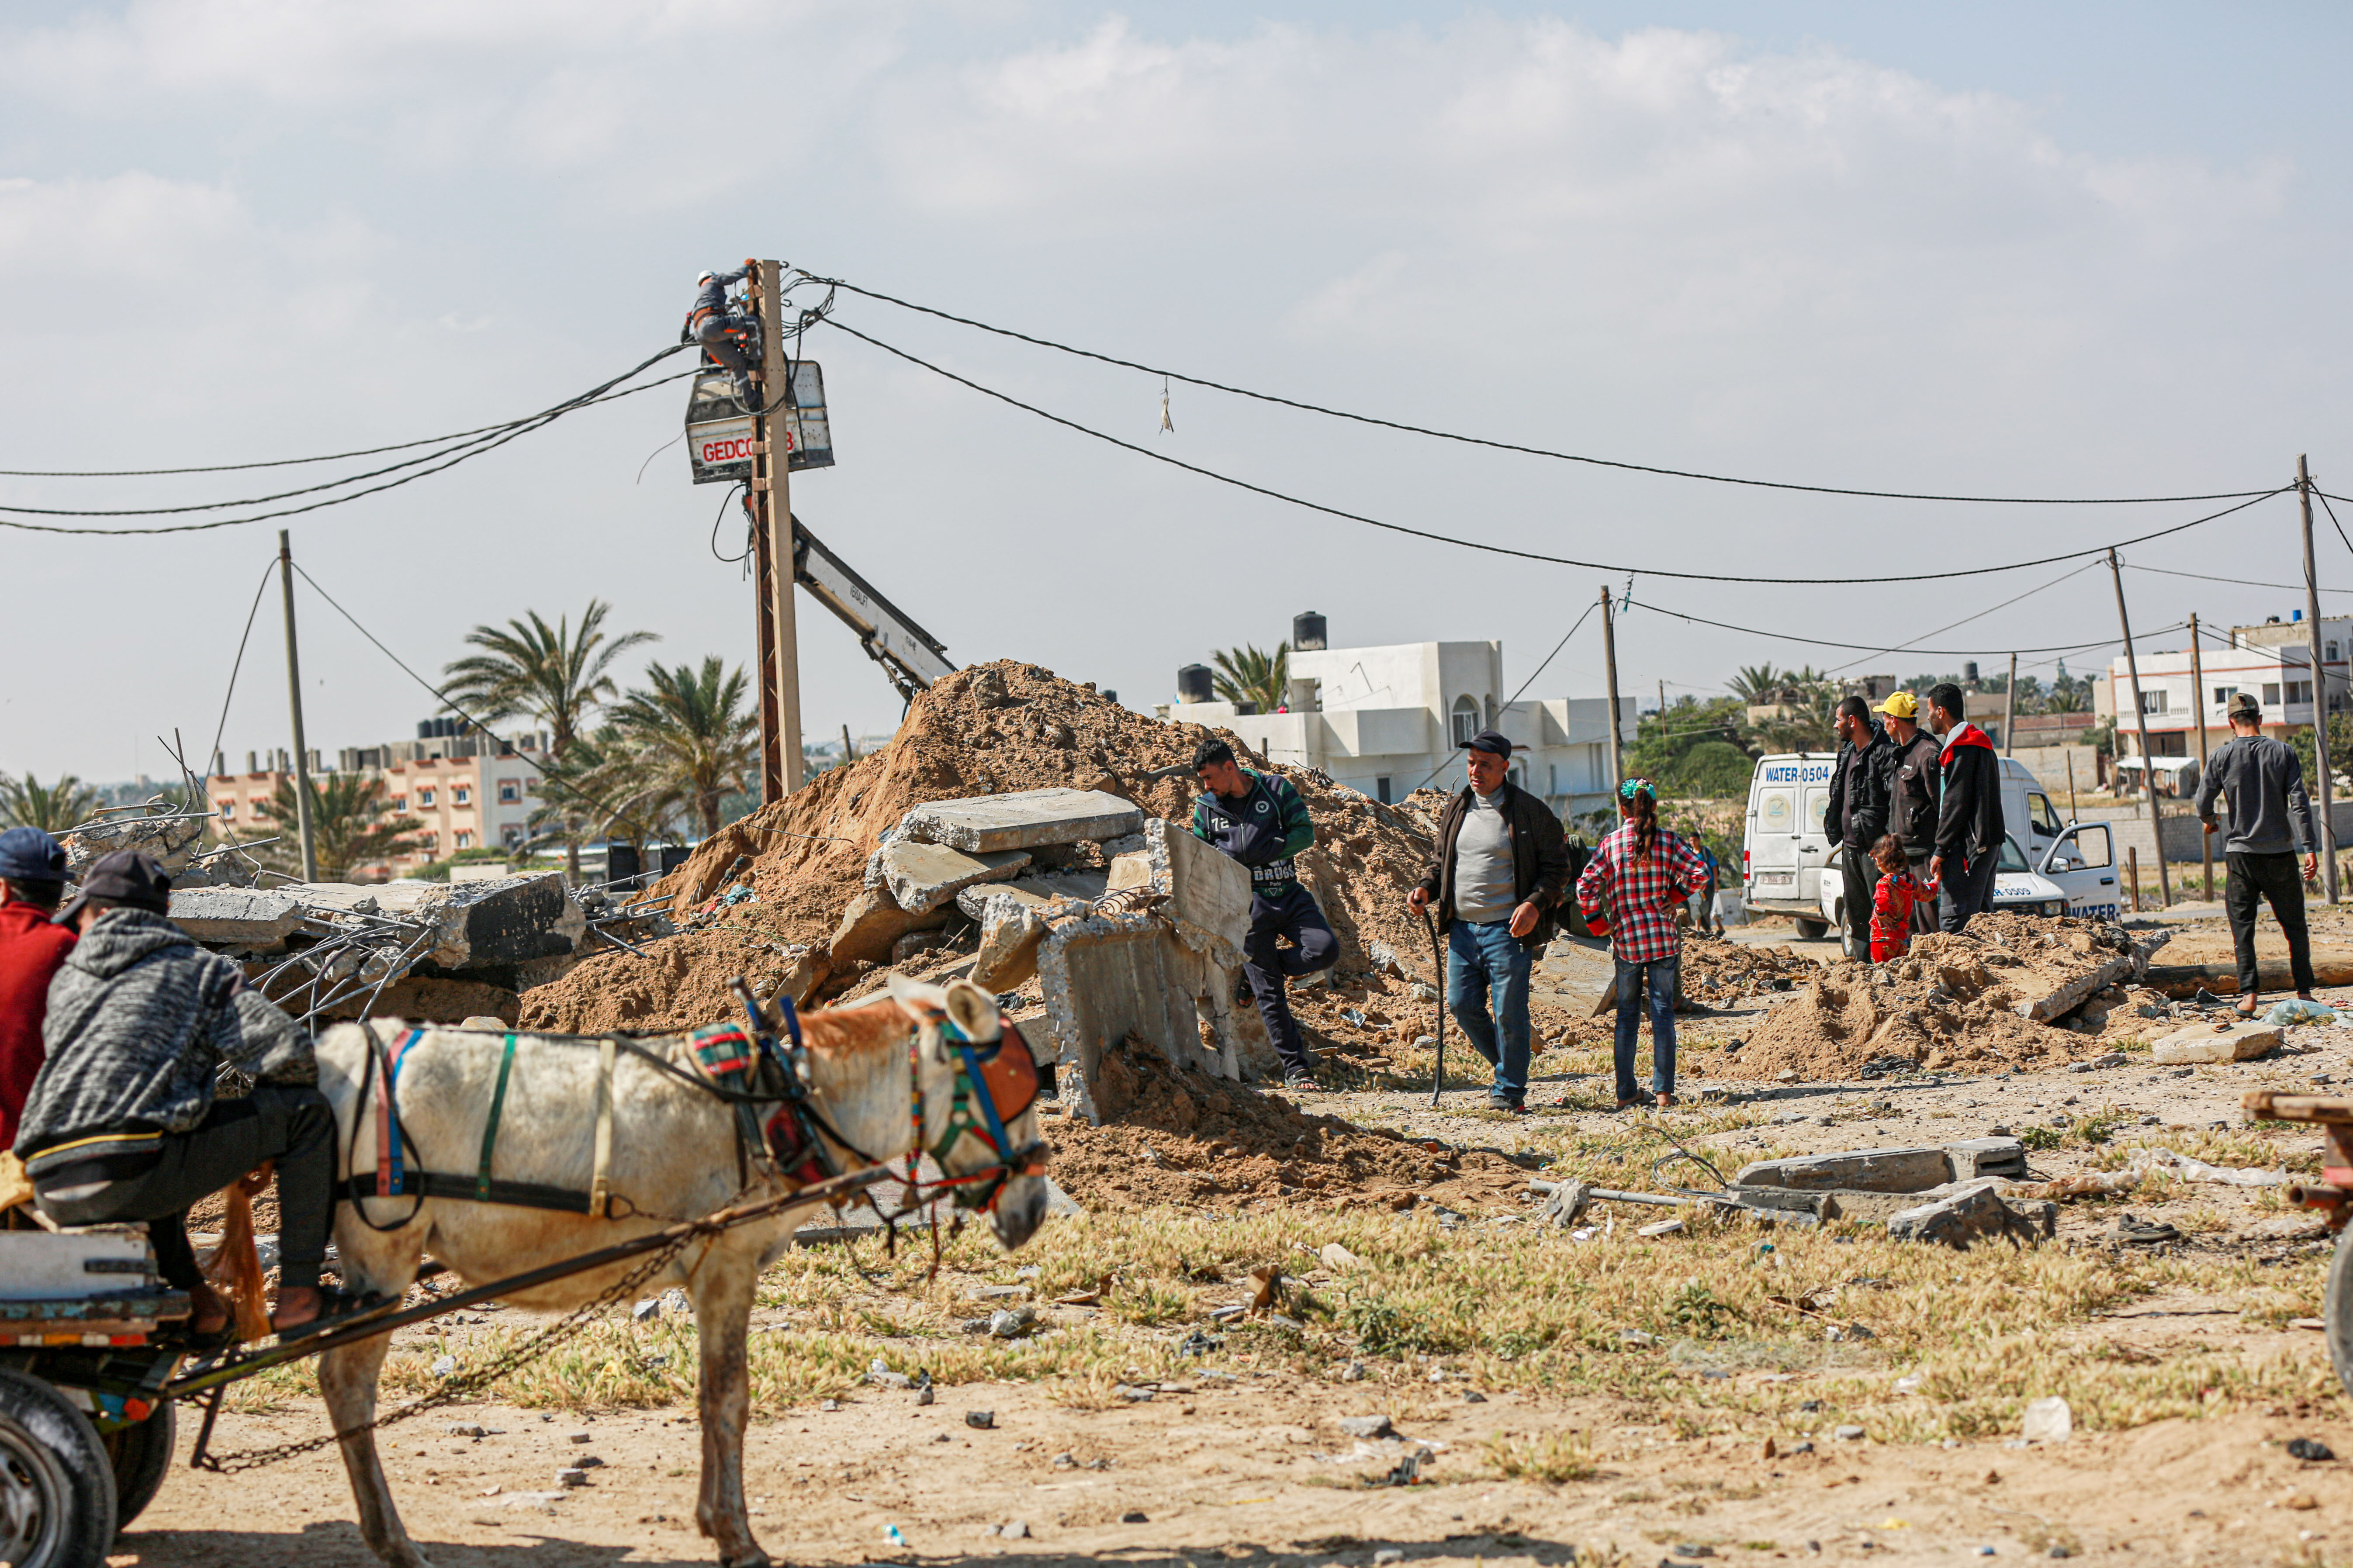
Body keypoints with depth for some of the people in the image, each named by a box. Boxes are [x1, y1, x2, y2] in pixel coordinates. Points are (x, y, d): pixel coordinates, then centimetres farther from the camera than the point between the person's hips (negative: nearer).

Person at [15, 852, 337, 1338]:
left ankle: (194, 1297, 24)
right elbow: (287, 1052, 1)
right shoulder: (201, 971, 11)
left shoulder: (65, 979, 24)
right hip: (135, 1178, -6)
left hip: (54, 1196, 6)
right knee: (307, 1111, 7)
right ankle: (298, 1293, 4)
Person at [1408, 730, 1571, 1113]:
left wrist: (1536, 905, -19)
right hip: (1463, 928, 6)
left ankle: (1510, 1090, 8)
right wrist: (1425, 888, 3)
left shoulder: (1530, 812, -5)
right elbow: (1440, 860, 23)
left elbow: (1556, 868, -4)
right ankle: (1507, 1067, 27)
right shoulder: (1456, 810, 12)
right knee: (1462, 1004, 6)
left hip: (1508, 930, -6)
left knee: (1508, 1012, -4)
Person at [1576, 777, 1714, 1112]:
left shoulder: (1610, 844, -2)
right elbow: (1700, 872, -10)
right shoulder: (1668, 841, -2)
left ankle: (1625, 1092, 8)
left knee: (1627, 1015, 10)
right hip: (1663, 939, -1)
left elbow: (1586, 888, -7)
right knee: (1663, 1012, 4)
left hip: (1626, 940, 1)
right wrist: (1675, 896, 4)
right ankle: (1664, 1090, 0)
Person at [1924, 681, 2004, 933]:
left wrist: (1941, 851, -13)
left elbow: (1956, 804, -17)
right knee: (1980, 917, 11)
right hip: (1988, 845, 10)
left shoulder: (1961, 748, -12)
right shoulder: (1983, 745, 20)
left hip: (1968, 846, -10)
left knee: (1953, 920, -13)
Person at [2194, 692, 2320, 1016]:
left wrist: (2209, 822, 22)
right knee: (2295, 925, 11)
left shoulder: (2223, 756, -3)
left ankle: (2248, 994, -6)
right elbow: (2299, 802, -7)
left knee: (2242, 926, 4)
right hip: (2280, 853, 0)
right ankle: (2304, 992, 10)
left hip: (2241, 852, 0)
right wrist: (2310, 848, -7)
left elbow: (2203, 802, -1)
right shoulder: (2283, 752, -2)